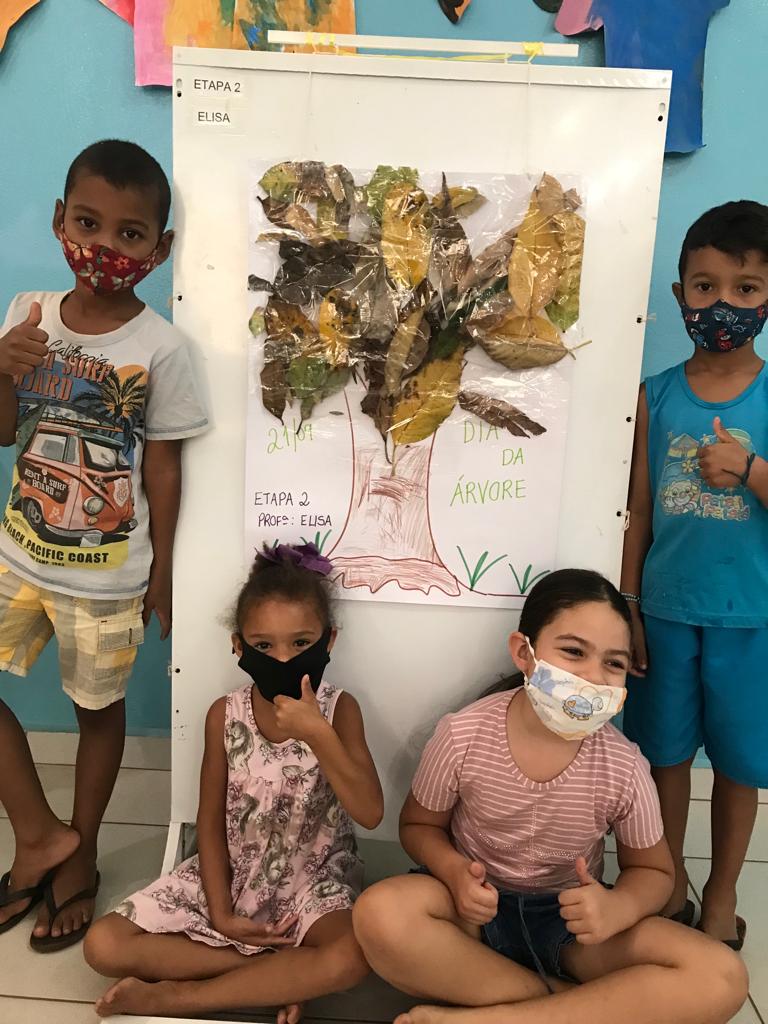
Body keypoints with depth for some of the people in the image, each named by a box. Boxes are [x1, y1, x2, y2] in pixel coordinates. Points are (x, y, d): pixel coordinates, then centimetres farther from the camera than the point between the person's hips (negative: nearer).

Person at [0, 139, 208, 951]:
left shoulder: (160, 348, -14)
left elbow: (163, 467, -8)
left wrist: (161, 574, -4)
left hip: (107, 574, -4)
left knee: (99, 709, 12)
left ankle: (79, 857, 36)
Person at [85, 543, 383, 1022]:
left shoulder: (340, 709, -14)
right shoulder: (225, 715, -9)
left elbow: (370, 813, -24)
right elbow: (210, 821, -1)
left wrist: (318, 734, -34)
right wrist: (220, 912, -7)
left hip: (313, 877, -2)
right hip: (232, 872, 3)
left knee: (353, 958, -34)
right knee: (105, 946, -12)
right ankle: (286, 974, -11)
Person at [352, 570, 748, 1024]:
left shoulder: (624, 768, -15)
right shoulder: (463, 737, -18)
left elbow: (652, 871, 1)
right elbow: (419, 825, -1)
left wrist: (617, 907, -23)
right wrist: (456, 873, -24)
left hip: (571, 919, 2)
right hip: (476, 906, -1)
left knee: (722, 978, -24)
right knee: (379, 915, -33)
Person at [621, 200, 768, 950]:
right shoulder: (656, 396, -1)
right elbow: (638, 509, 2)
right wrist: (625, 606, 1)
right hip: (666, 608, 1)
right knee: (665, 752, 14)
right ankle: (669, 882, 37)